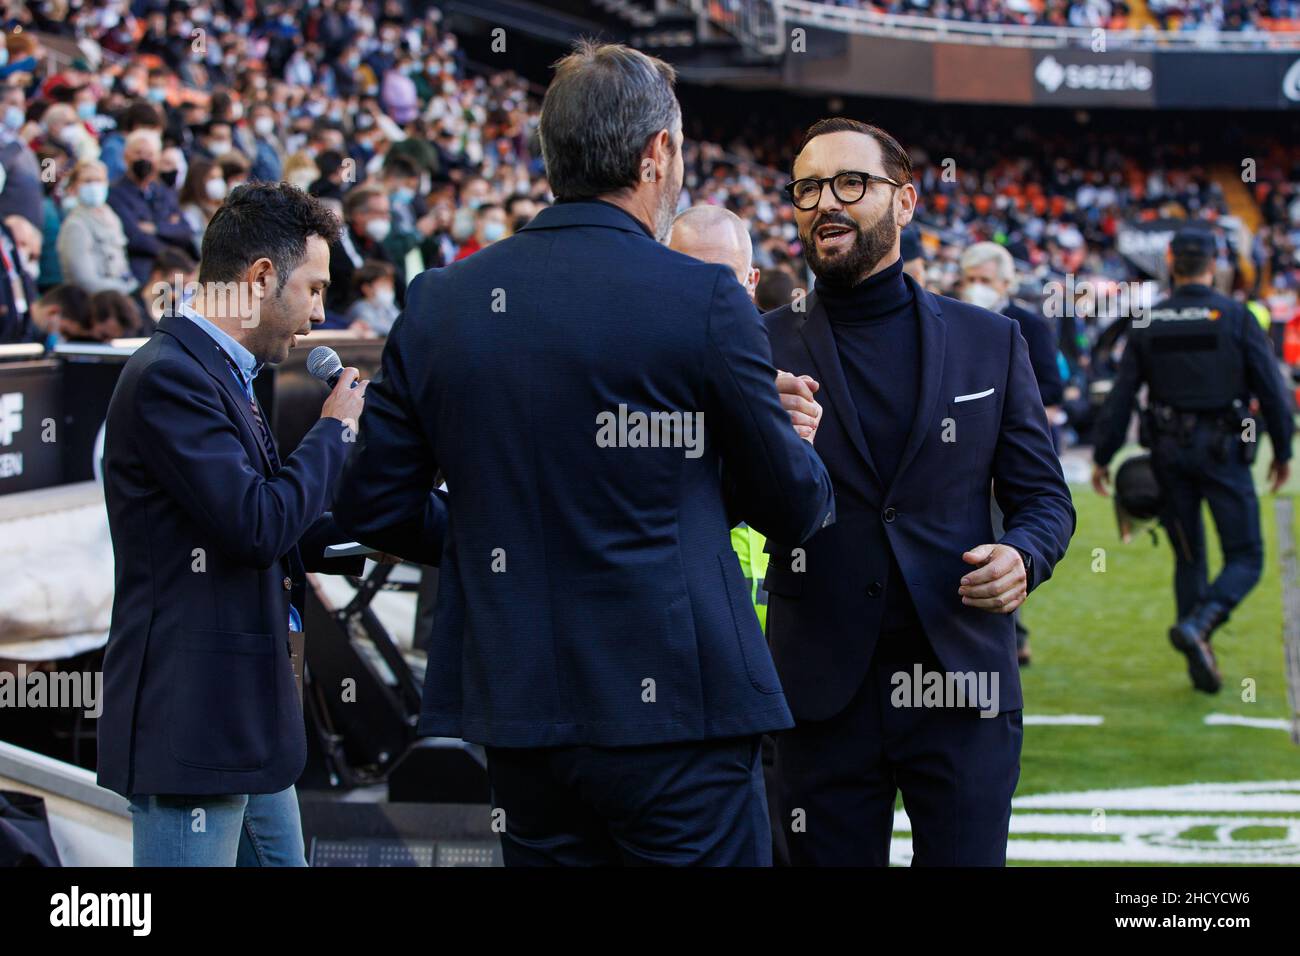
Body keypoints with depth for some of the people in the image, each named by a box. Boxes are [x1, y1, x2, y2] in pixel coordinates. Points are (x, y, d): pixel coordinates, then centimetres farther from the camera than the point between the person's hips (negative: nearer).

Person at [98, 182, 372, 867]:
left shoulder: (219, 375, 16)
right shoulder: (169, 376, -16)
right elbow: (257, 526, -23)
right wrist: (334, 430, -9)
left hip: (248, 720, 10)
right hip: (190, 723, -10)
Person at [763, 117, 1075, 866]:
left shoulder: (990, 342, 9)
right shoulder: (765, 347, 5)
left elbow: (1045, 497, 11)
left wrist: (1023, 557, -12)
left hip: (963, 688, 1)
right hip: (823, 691, 0)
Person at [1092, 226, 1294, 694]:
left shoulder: (1147, 322, 2)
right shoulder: (1235, 316, -6)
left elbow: (1121, 395, 1)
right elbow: (1271, 389, -5)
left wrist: (1103, 456, 8)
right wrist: (1283, 451, 6)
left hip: (1169, 447, 4)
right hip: (1222, 447, -3)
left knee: (1188, 558, 14)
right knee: (1245, 559, 1)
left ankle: (1200, 663, 13)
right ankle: (1197, 625, -24)